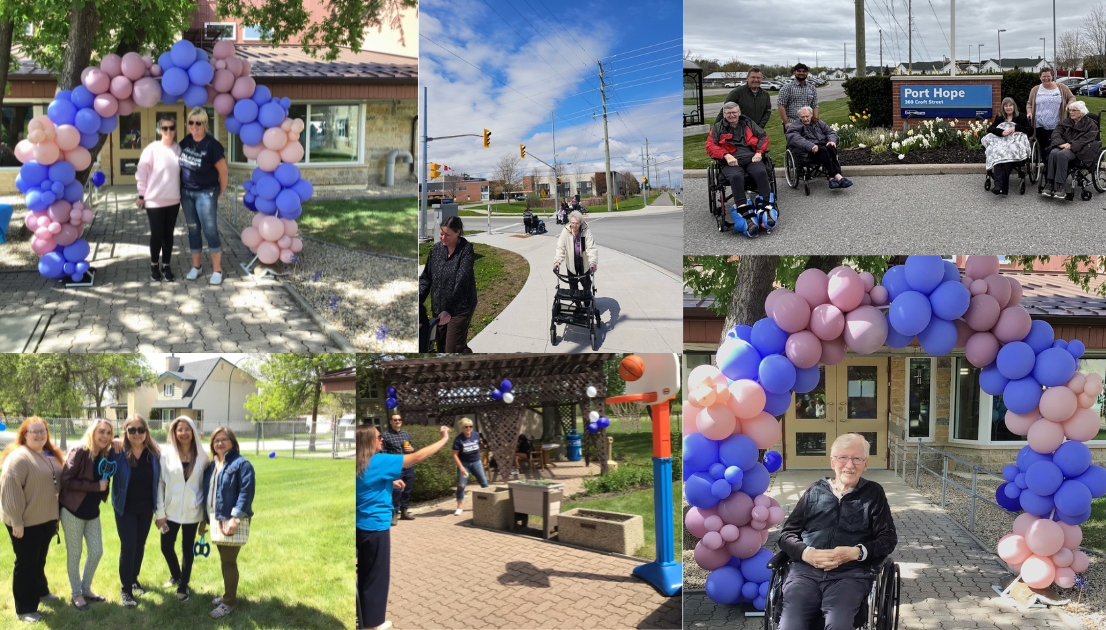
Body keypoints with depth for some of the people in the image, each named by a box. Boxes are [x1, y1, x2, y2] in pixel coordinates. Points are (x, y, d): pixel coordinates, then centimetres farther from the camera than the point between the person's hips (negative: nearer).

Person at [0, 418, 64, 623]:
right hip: (26, 521, -8)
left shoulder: (51, 455, 9)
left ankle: (40, 591, 40)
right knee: (26, 563, 1)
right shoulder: (19, 457, -18)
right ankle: (25, 609, 9)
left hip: (46, 519, 8)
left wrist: (57, 513, 19)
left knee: (39, 559, 23)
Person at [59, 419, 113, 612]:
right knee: (74, 554, 5)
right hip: (73, 511, -7)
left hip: (92, 511, 7)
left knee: (97, 552, 10)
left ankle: (86, 589, 28)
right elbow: (66, 480, -20)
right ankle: (76, 594, 19)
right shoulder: (79, 452, -17)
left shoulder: (105, 455, 3)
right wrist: (96, 486, -21)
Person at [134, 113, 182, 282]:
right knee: (157, 235, 2)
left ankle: (166, 266, 22)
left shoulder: (178, 149, 1)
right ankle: (154, 265, 21)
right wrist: (142, 194, -4)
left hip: (173, 200, 4)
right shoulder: (152, 149, -12)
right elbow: (141, 173, -6)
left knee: (168, 234, 10)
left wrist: (181, 193, 9)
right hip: (154, 200, -4)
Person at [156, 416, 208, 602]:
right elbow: (160, 483, -4)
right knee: (166, 547, 5)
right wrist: (160, 513, -6)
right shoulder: (167, 454, -5)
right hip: (171, 510, 0)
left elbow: (204, 484, 3)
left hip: (192, 512, 0)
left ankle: (183, 586, 23)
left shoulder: (201, 456, -2)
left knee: (187, 549, 8)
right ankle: (175, 575, 34)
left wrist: (204, 514, 1)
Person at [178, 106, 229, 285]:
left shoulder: (211, 145, -15)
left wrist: (220, 192, -1)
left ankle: (217, 270, 3)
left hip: (205, 193, -6)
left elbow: (223, 171, -10)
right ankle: (196, 267, 22)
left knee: (210, 230, -5)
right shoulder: (186, 142, 3)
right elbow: (181, 163, 17)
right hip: (186, 192, 6)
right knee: (193, 230, 12)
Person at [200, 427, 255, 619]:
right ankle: (228, 595, 27)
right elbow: (206, 493, 20)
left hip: (232, 521, -7)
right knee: (225, 560, 16)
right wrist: (203, 519, 18)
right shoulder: (211, 466, 15)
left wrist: (236, 518, -24)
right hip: (216, 520, 7)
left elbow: (246, 493, -18)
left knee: (228, 562, -4)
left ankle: (229, 603, 5)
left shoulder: (241, 464, -10)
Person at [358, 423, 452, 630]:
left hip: (362, 526, 8)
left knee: (365, 573, 18)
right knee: (377, 574, 5)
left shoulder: (362, 464, 4)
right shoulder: (378, 461, -20)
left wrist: (390, 483, 11)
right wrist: (444, 439, -13)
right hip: (375, 527, -8)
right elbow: (416, 457, -19)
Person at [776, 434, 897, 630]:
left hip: (850, 574, -1)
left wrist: (856, 552, -10)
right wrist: (805, 552, -7)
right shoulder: (815, 491, 18)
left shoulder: (873, 493, 15)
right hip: (806, 571, 1)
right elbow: (787, 533, 16)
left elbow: (888, 538, 9)